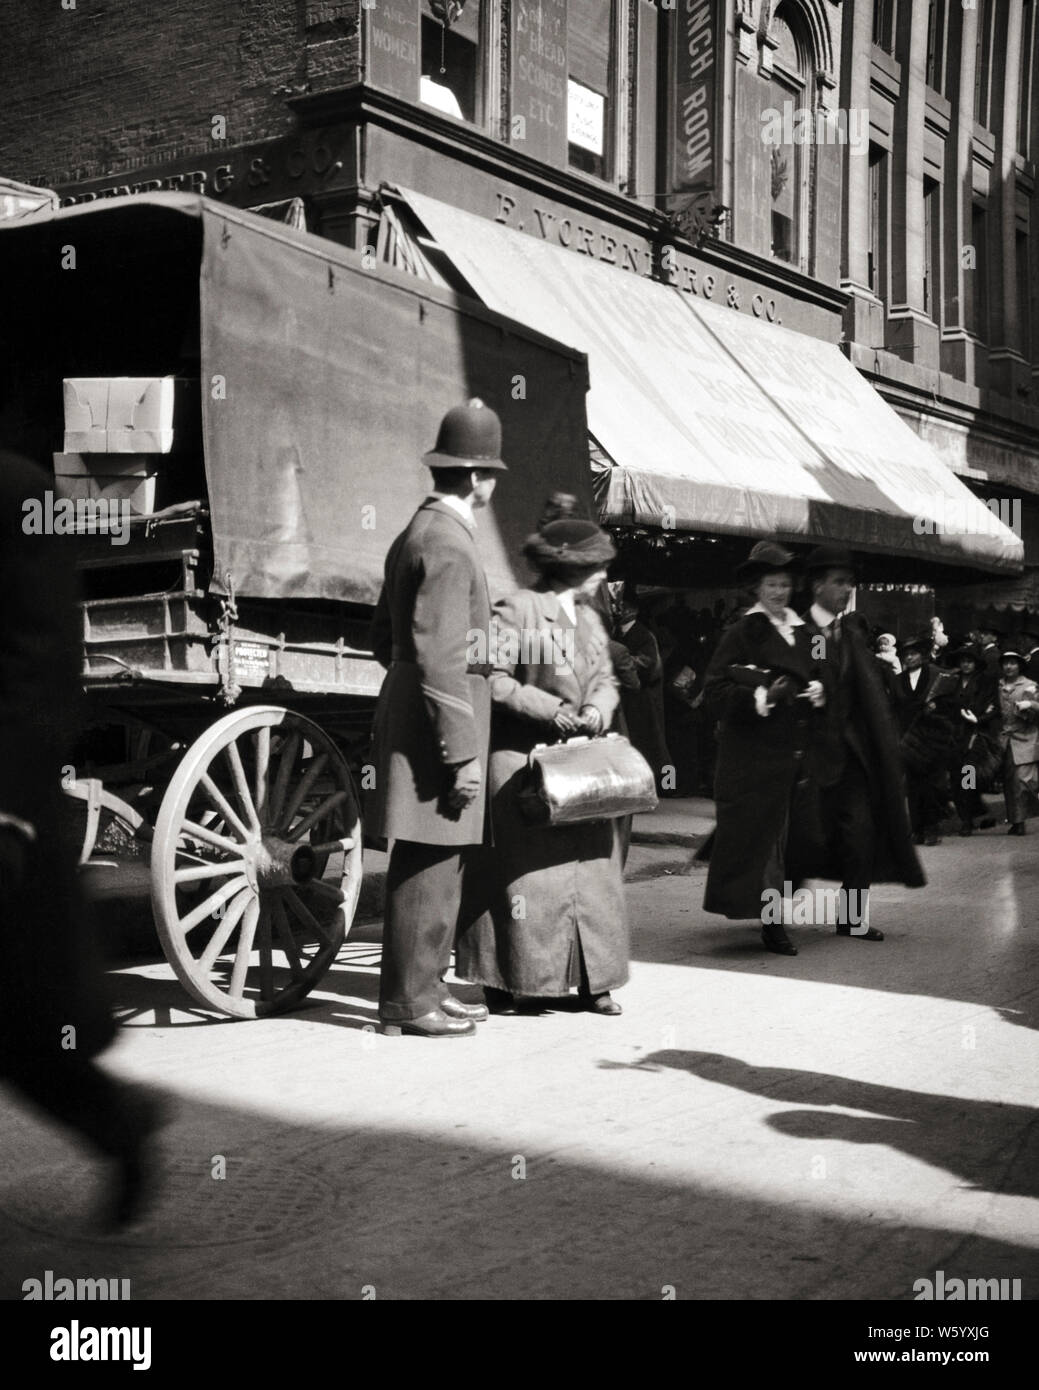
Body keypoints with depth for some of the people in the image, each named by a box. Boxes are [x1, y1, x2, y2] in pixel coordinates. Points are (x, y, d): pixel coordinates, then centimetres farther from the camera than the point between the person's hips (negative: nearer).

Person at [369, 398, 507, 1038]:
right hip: (434, 722, -10)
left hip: (408, 710, 10)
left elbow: (385, 636, 23)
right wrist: (464, 753, -19)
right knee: (428, 865, -5)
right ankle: (410, 1001, 2)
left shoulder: (416, 534, 17)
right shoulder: (448, 545, -15)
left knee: (441, 862, 14)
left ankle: (424, 986, 21)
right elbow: (440, 657, -20)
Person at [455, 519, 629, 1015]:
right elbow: (494, 678, -15)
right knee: (522, 872, -4)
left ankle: (591, 980, 16)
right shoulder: (516, 609, -9)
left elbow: (605, 680, 15)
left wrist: (596, 709, -6)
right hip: (522, 759, -7)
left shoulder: (590, 618, 17)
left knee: (590, 870, 7)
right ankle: (506, 982, 6)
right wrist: (547, 708, -20)